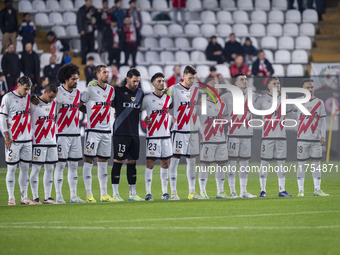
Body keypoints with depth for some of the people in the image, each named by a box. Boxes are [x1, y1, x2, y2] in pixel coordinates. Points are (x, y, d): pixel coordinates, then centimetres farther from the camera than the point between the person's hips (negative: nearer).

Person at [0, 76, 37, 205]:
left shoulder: (29, 98, 10)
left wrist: (32, 136, 10)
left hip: (27, 140, 5)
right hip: (13, 140, -5)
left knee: (25, 168, 6)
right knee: (11, 168, -2)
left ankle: (24, 197, 11)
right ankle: (11, 198, 2)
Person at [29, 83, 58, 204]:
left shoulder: (53, 104, 11)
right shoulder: (34, 104, -7)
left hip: (51, 141, 6)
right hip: (38, 142, -6)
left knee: (49, 169, 6)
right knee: (36, 169, -3)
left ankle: (48, 197, 9)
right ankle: (35, 198, 0)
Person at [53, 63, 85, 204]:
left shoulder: (77, 92, 10)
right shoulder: (58, 93, -9)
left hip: (75, 133, 6)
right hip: (62, 134, -6)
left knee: (74, 165, 8)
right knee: (60, 165, -4)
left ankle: (73, 196, 12)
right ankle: (58, 196, -2)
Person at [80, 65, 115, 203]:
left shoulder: (111, 90, 11)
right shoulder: (91, 89, -8)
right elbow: (79, 104, -3)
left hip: (106, 130, 6)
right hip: (93, 130, -6)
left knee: (103, 163, 10)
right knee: (88, 161, -5)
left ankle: (104, 194, 15)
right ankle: (89, 195, -4)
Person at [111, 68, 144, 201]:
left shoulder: (140, 93, 13)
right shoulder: (118, 91, -5)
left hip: (134, 134, 6)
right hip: (120, 133, -6)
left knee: (132, 162, 9)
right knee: (118, 161, -5)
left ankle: (132, 194, 15)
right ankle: (115, 194, -1)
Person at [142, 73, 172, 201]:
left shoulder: (168, 98, 8)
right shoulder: (147, 99, -3)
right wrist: (143, 120, -8)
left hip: (166, 136, 4)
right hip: (152, 136, -4)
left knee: (165, 163, 6)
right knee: (150, 163, -4)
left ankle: (165, 192, 12)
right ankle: (148, 193, -2)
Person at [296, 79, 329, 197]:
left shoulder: (319, 102, 8)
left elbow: (322, 120, 7)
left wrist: (323, 136, 0)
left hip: (316, 138, 2)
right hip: (303, 138, -1)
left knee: (316, 163, 4)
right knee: (301, 163, -1)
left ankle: (317, 189, 9)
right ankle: (301, 190, 2)